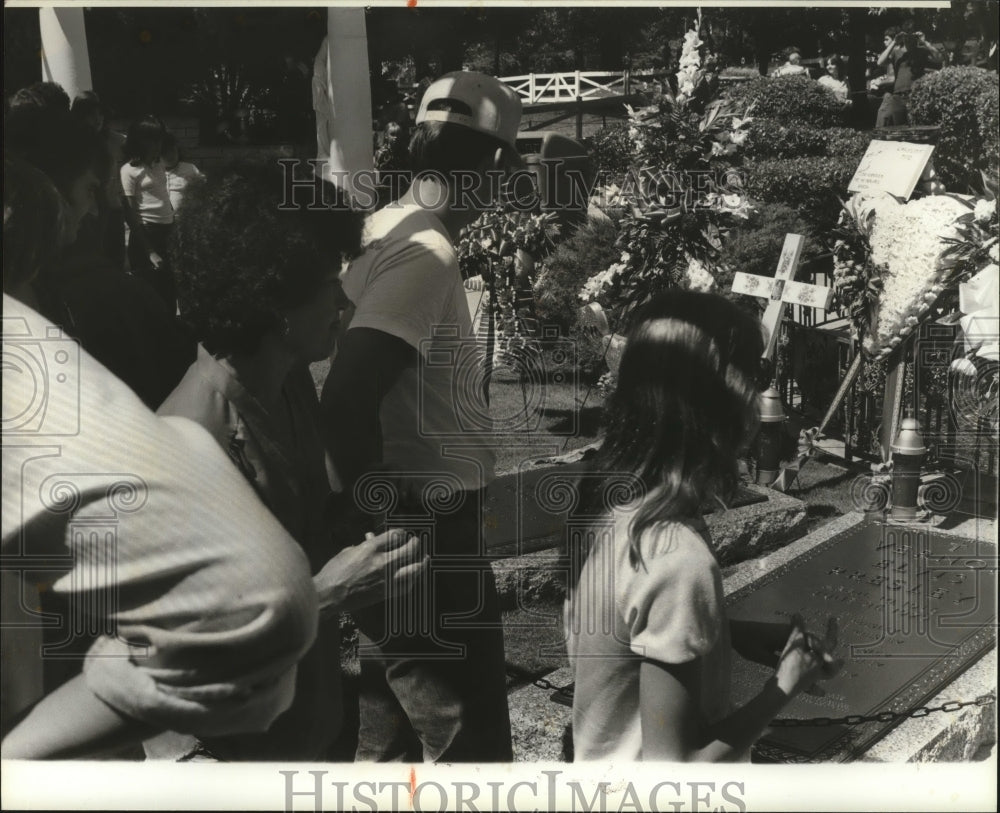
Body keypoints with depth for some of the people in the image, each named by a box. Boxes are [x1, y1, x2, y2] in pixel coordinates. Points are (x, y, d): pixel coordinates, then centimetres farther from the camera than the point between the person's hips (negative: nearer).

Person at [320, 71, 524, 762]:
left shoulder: (385, 231, 7)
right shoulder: (428, 256, -19)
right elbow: (347, 399, -30)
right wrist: (382, 517, -18)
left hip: (402, 519, 9)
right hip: (429, 529, -9)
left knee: (393, 724, 23)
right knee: (468, 738, 3)